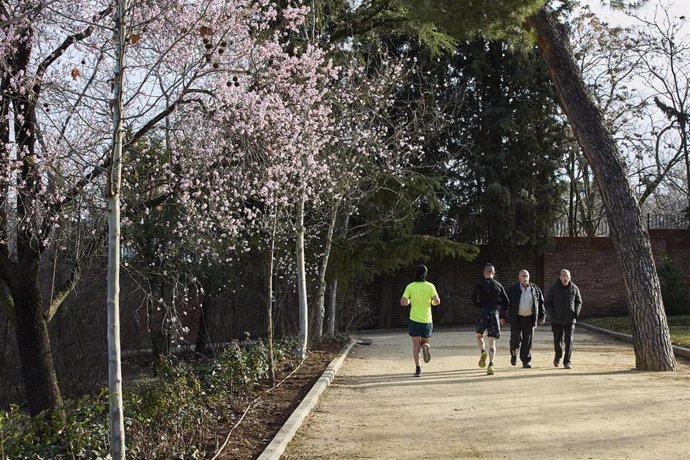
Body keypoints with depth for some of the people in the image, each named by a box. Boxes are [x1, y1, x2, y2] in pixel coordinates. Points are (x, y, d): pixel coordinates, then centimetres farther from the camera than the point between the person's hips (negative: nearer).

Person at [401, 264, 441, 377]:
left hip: (414, 319, 0)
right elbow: (437, 301, -13)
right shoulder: (430, 286, -4)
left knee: (416, 345, 8)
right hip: (426, 320, 0)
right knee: (425, 342, 19)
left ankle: (418, 368, -4)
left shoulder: (410, 286, -3)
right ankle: (426, 346, -18)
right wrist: (432, 302, 9)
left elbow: (403, 302, -9)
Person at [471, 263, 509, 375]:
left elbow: (474, 296, -15)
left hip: (483, 313, -2)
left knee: (479, 336, 21)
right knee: (492, 342, 3)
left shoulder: (480, 283, 0)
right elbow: (506, 302, 9)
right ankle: (491, 364, -12)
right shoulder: (498, 285, 9)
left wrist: (478, 305, 3)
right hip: (495, 313, 2)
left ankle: (483, 352, -6)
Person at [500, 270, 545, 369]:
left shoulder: (535, 289, 9)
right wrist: (502, 317, -3)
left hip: (530, 319, 2)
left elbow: (541, 303, 16)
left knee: (527, 341, 2)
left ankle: (525, 361, 10)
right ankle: (514, 354, 23)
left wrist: (542, 316, 12)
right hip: (516, 319, -2)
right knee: (516, 338, -7)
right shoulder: (512, 289, 1)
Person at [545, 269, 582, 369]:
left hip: (570, 320, 0)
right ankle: (557, 356, 35)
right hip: (557, 320, 0)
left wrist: (576, 313, -2)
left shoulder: (574, 288, 2)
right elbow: (547, 302, 4)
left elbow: (579, 302, 14)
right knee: (557, 341, 8)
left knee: (569, 341, -8)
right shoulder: (553, 288, -2)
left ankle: (567, 362, -3)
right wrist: (552, 314, -8)